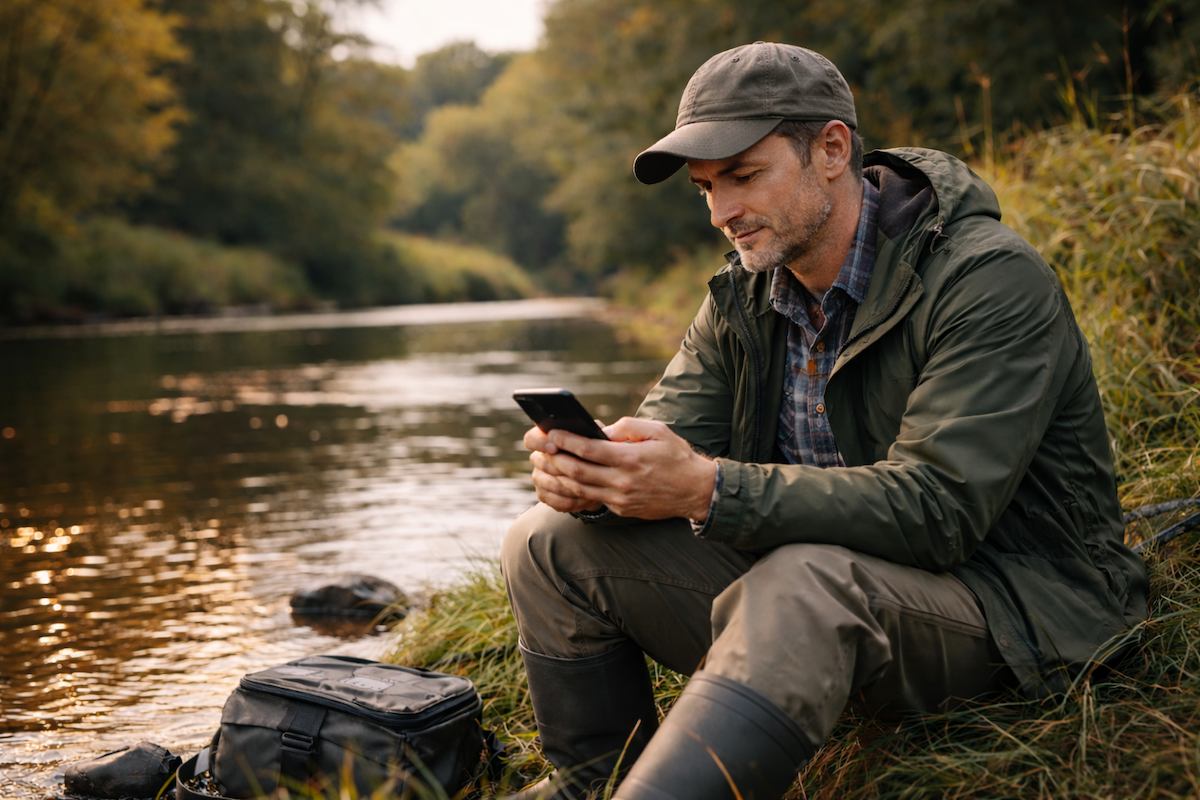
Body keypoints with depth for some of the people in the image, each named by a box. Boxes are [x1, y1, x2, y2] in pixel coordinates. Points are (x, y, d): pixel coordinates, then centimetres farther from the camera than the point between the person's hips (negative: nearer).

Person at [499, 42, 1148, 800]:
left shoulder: (991, 280, -18)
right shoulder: (742, 296, 7)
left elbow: (937, 506, -27)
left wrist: (708, 488, -34)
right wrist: (592, 470, -24)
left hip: (1010, 602, -7)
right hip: (802, 574, 7)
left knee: (804, 581, -40)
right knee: (552, 545, -3)